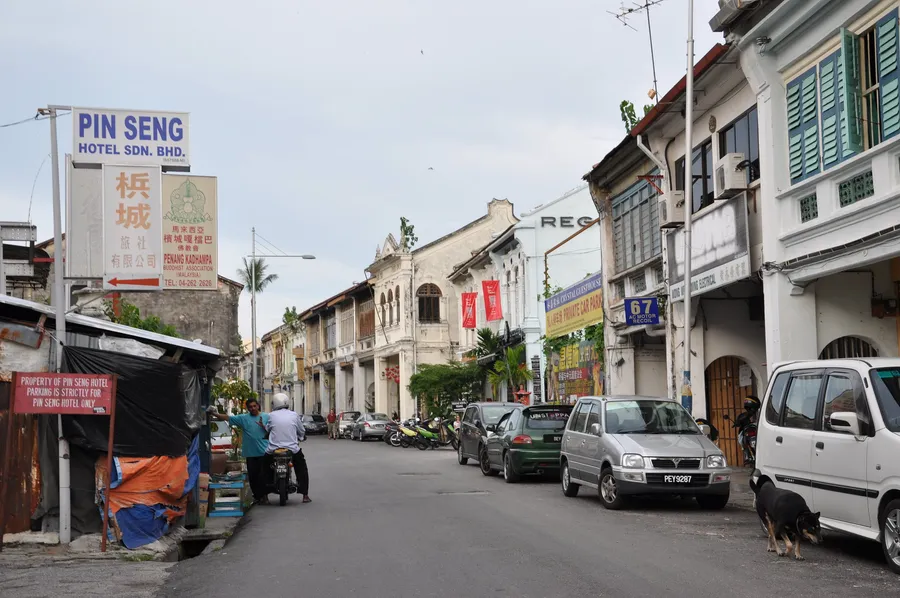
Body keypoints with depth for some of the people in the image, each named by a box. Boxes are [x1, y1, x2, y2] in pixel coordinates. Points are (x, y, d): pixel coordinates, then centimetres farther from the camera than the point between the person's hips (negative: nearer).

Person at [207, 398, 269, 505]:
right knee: (252, 475, 4)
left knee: (263, 475, -3)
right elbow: (227, 418, 1)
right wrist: (215, 414, -7)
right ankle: (257, 496, 15)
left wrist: (263, 427, -12)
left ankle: (263, 496, 5)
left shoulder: (266, 417, 6)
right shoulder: (243, 418, 7)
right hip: (250, 453, 2)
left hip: (264, 451, -2)